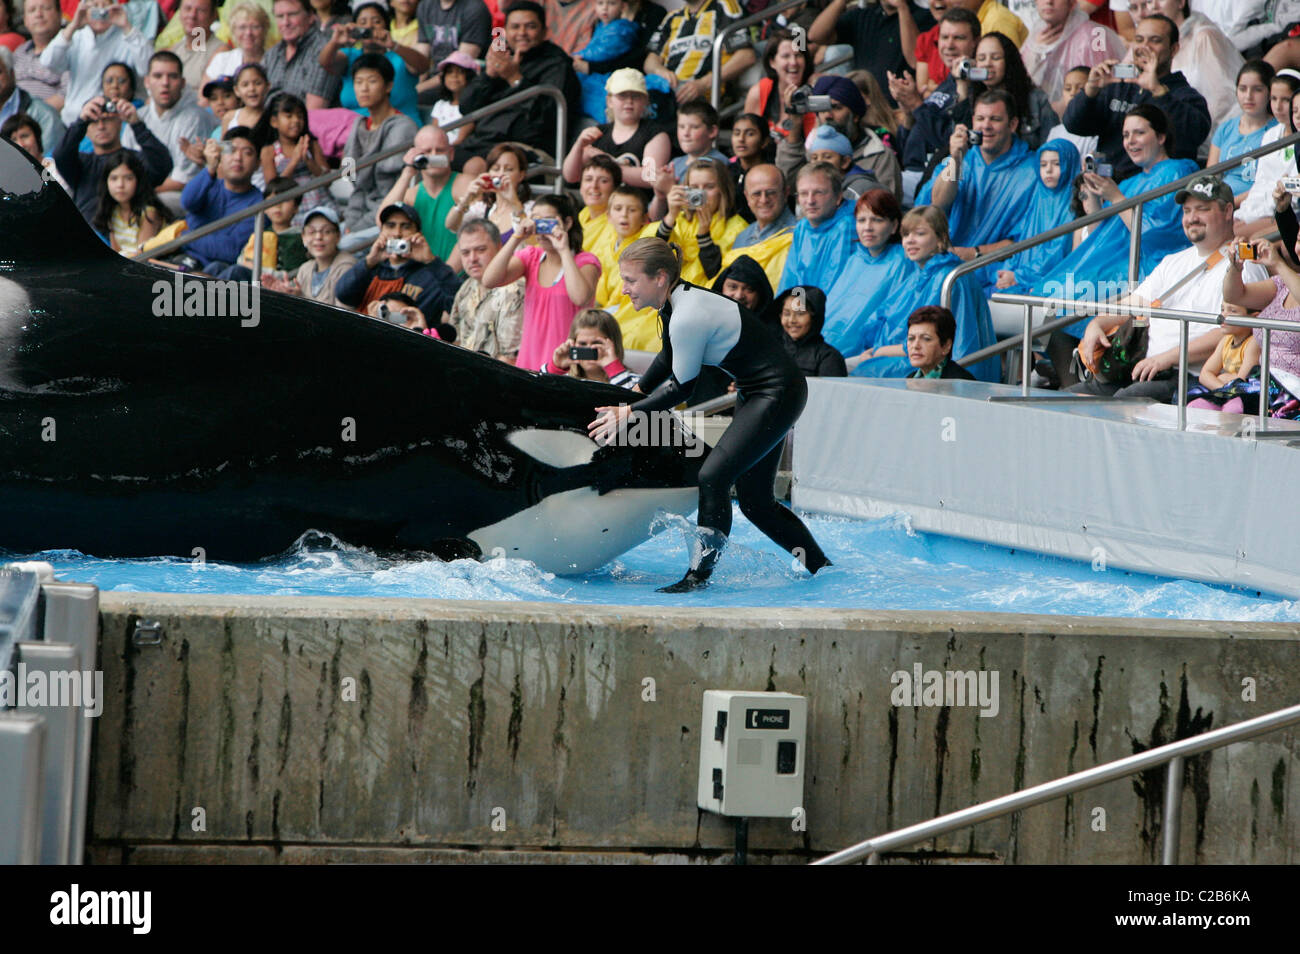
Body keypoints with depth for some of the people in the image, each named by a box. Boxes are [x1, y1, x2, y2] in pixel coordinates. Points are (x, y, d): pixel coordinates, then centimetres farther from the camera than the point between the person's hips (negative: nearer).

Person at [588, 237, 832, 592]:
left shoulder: (688, 317, -25)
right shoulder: (679, 301, 4)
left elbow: (682, 387, -16)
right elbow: (669, 360, 22)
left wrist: (629, 414, -8)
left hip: (777, 394, -10)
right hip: (756, 396, 10)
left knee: (713, 476, -17)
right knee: (754, 499, 13)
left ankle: (699, 575, -15)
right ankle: (819, 566, 24)